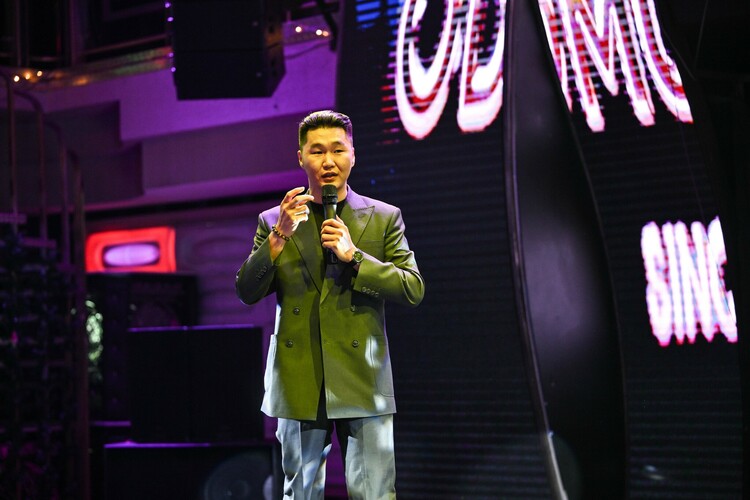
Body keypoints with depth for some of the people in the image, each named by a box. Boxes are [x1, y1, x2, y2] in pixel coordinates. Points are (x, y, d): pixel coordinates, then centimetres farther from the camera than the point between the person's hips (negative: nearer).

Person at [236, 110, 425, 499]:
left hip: (362, 382, -1)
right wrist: (279, 236, -13)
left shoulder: (383, 219, 8)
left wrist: (354, 256, -11)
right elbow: (247, 292, 1)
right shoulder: (274, 222, 9)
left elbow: (414, 290, 1)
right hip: (299, 387, 1)